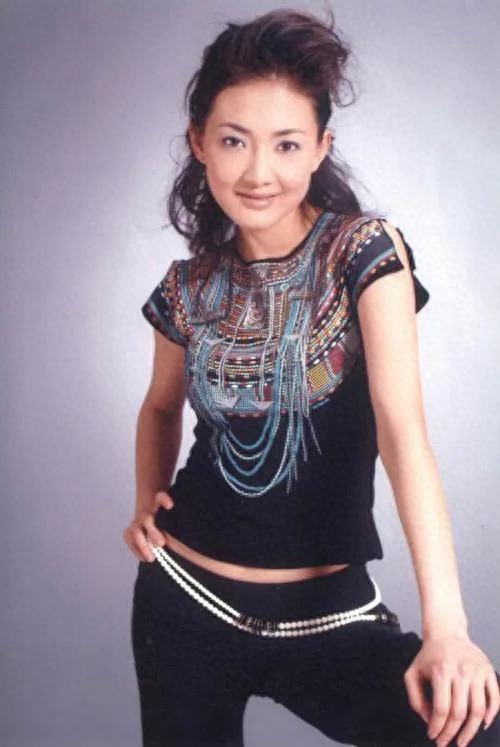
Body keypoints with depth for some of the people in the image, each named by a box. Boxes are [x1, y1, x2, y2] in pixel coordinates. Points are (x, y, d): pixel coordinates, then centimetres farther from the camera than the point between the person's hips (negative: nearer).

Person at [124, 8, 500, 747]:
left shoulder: (364, 252, -11)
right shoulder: (189, 288, 1)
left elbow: (402, 427, -23)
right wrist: (147, 501, 2)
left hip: (327, 611, -3)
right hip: (183, 601, 4)